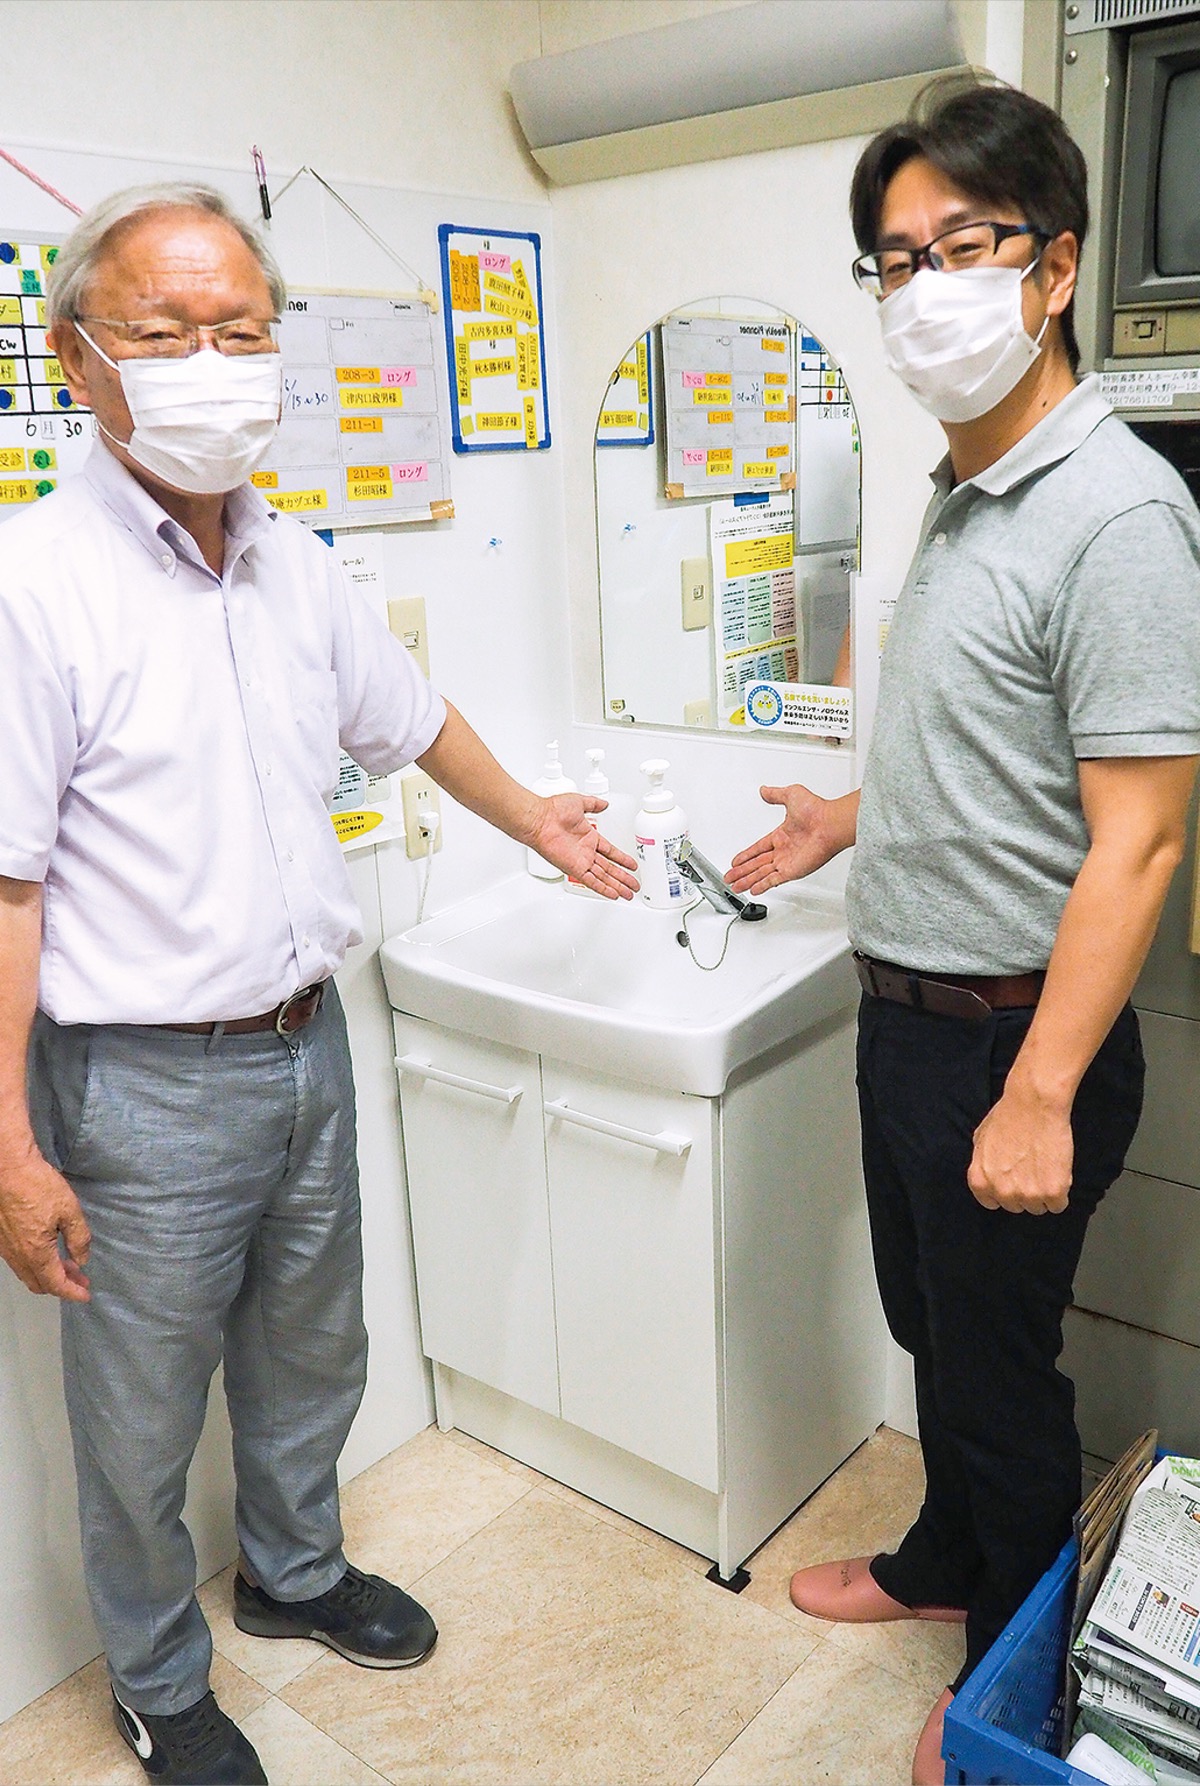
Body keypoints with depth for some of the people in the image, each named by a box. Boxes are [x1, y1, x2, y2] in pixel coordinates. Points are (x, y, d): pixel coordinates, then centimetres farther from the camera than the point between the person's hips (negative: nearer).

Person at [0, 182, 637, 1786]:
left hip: (306, 1046, 7)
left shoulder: (296, 565, 3)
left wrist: (537, 824, 31)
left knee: (309, 1361, 25)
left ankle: (295, 1573, 52)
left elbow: (411, 720, 19)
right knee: (143, 1421, 14)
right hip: (145, 1085, -6)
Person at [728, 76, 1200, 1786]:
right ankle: (942, 1561, 48)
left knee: (1002, 1366, 11)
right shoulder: (962, 496, 8)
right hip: (906, 1004, 8)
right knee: (933, 1326, 24)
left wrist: (1039, 1097, -24)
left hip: (1013, 1032, -8)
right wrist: (849, 819, 20)